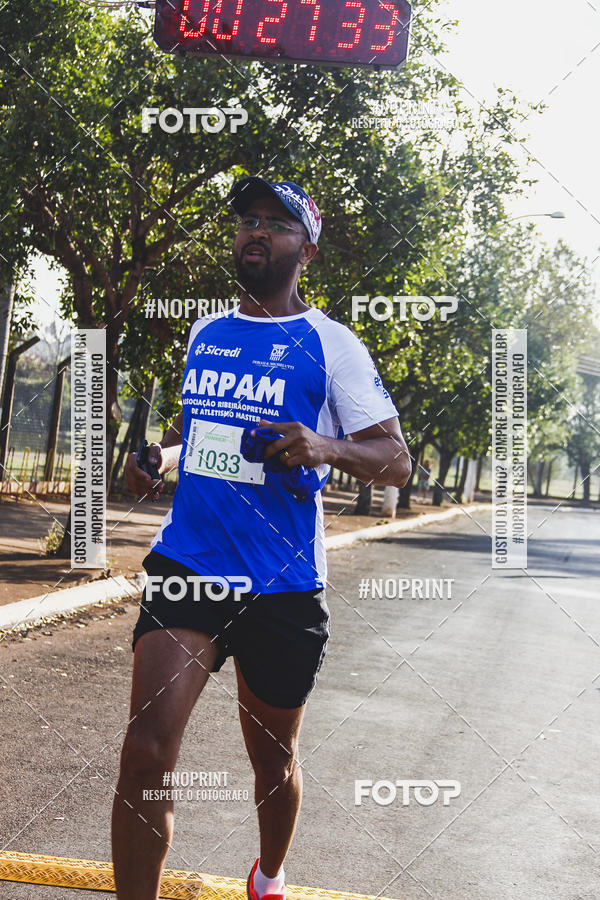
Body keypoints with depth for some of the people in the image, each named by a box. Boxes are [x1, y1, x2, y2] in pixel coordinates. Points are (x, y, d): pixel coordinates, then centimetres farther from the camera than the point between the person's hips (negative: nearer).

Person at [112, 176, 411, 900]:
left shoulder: (330, 345, -2)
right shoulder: (204, 333, 13)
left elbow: (396, 461, -4)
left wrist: (328, 448, -24)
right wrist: (159, 454, 9)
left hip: (281, 586, -3)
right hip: (184, 566, 3)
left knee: (272, 761, 14)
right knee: (145, 753, -13)